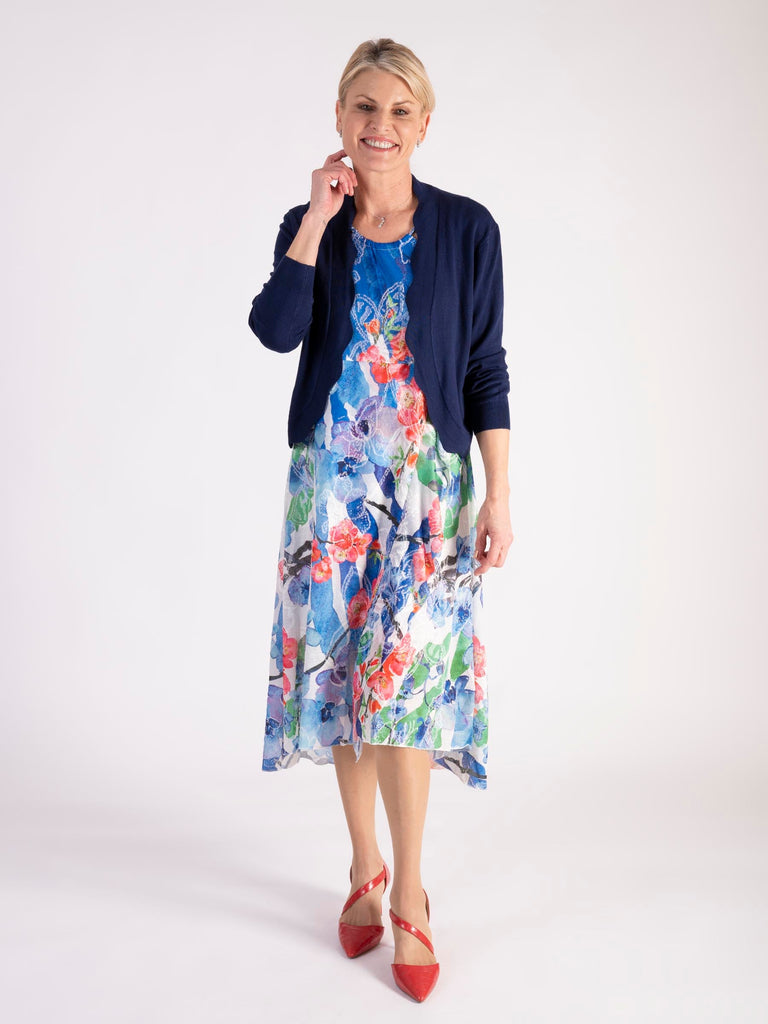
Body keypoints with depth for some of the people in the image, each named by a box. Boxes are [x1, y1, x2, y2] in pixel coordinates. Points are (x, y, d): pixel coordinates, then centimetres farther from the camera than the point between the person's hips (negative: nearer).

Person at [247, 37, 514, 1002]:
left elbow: (486, 371, 0)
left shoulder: (466, 228, 1)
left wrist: (498, 497, -4)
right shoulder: (308, 225, 6)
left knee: (399, 675, -8)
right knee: (342, 671, 7)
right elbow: (276, 329, -13)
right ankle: (365, 865, 26)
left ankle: (408, 887, 11)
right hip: (331, 479, 3)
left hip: (427, 480, -2)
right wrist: (320, 216, -12)